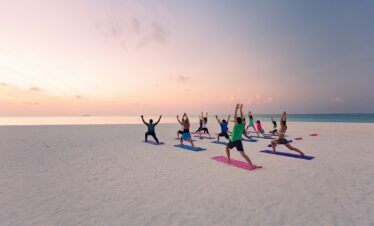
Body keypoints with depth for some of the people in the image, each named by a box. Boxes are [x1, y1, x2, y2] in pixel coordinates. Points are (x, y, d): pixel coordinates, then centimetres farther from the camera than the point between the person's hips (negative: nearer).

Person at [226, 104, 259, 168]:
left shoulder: (236, 125, -5)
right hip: (239, 141, 3)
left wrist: (236, 109, -9)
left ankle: (229, 159, 23)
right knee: (243, 154, -7)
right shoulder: (242, 125, 5)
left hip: (233, 141, -3)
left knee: (227, 147, 25)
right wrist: (241, 109, 14)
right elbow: (242, 117, 13)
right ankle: (252, 165, -22)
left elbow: (235, 117, -10)